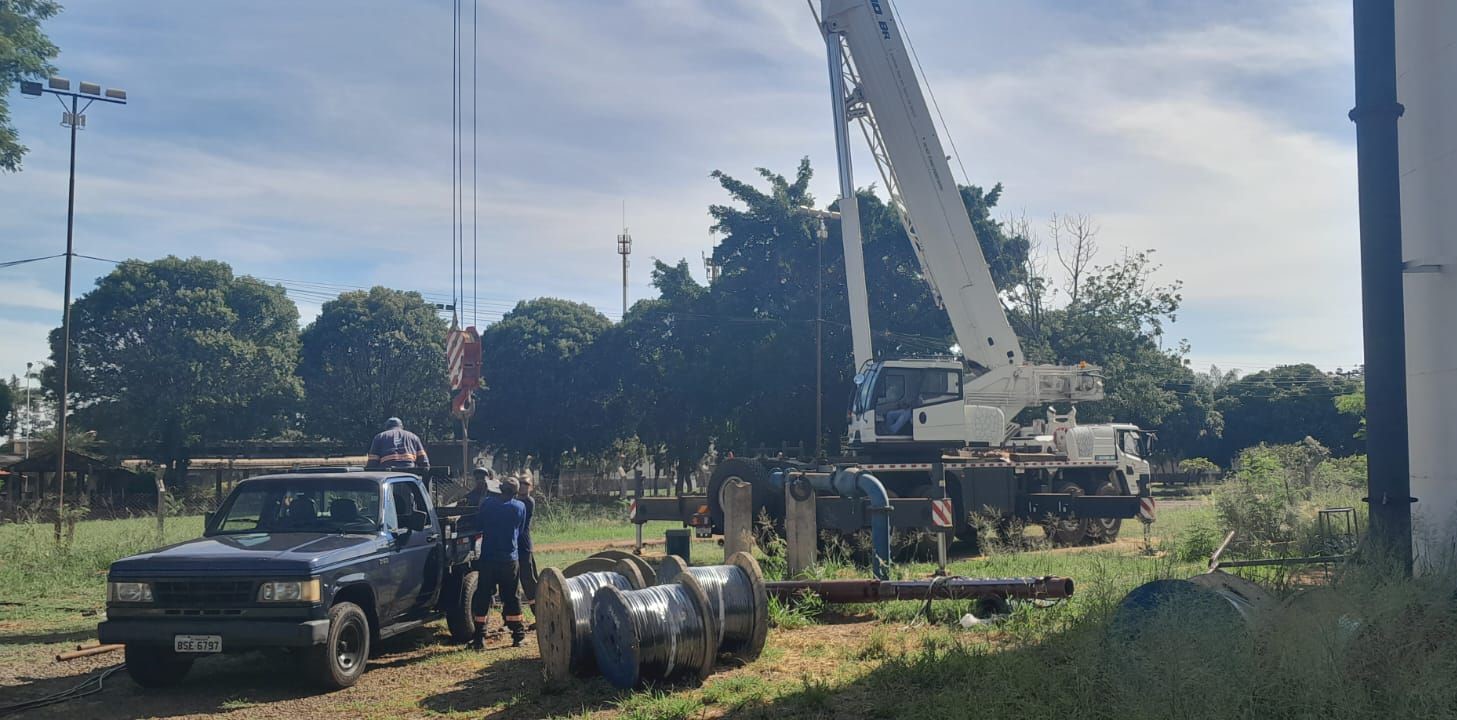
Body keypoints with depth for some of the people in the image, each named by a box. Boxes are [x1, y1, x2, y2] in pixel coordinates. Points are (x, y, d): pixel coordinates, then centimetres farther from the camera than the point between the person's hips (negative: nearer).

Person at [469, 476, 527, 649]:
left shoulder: (488, 503, -3)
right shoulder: (520, 507, -1)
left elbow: (478, 523, 9)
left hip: (487, 558, -1)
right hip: (510, 559, 1)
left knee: (483, 597, 5)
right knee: (511, 597, 10)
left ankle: (479, 638, 2)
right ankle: (518, 636, 13)